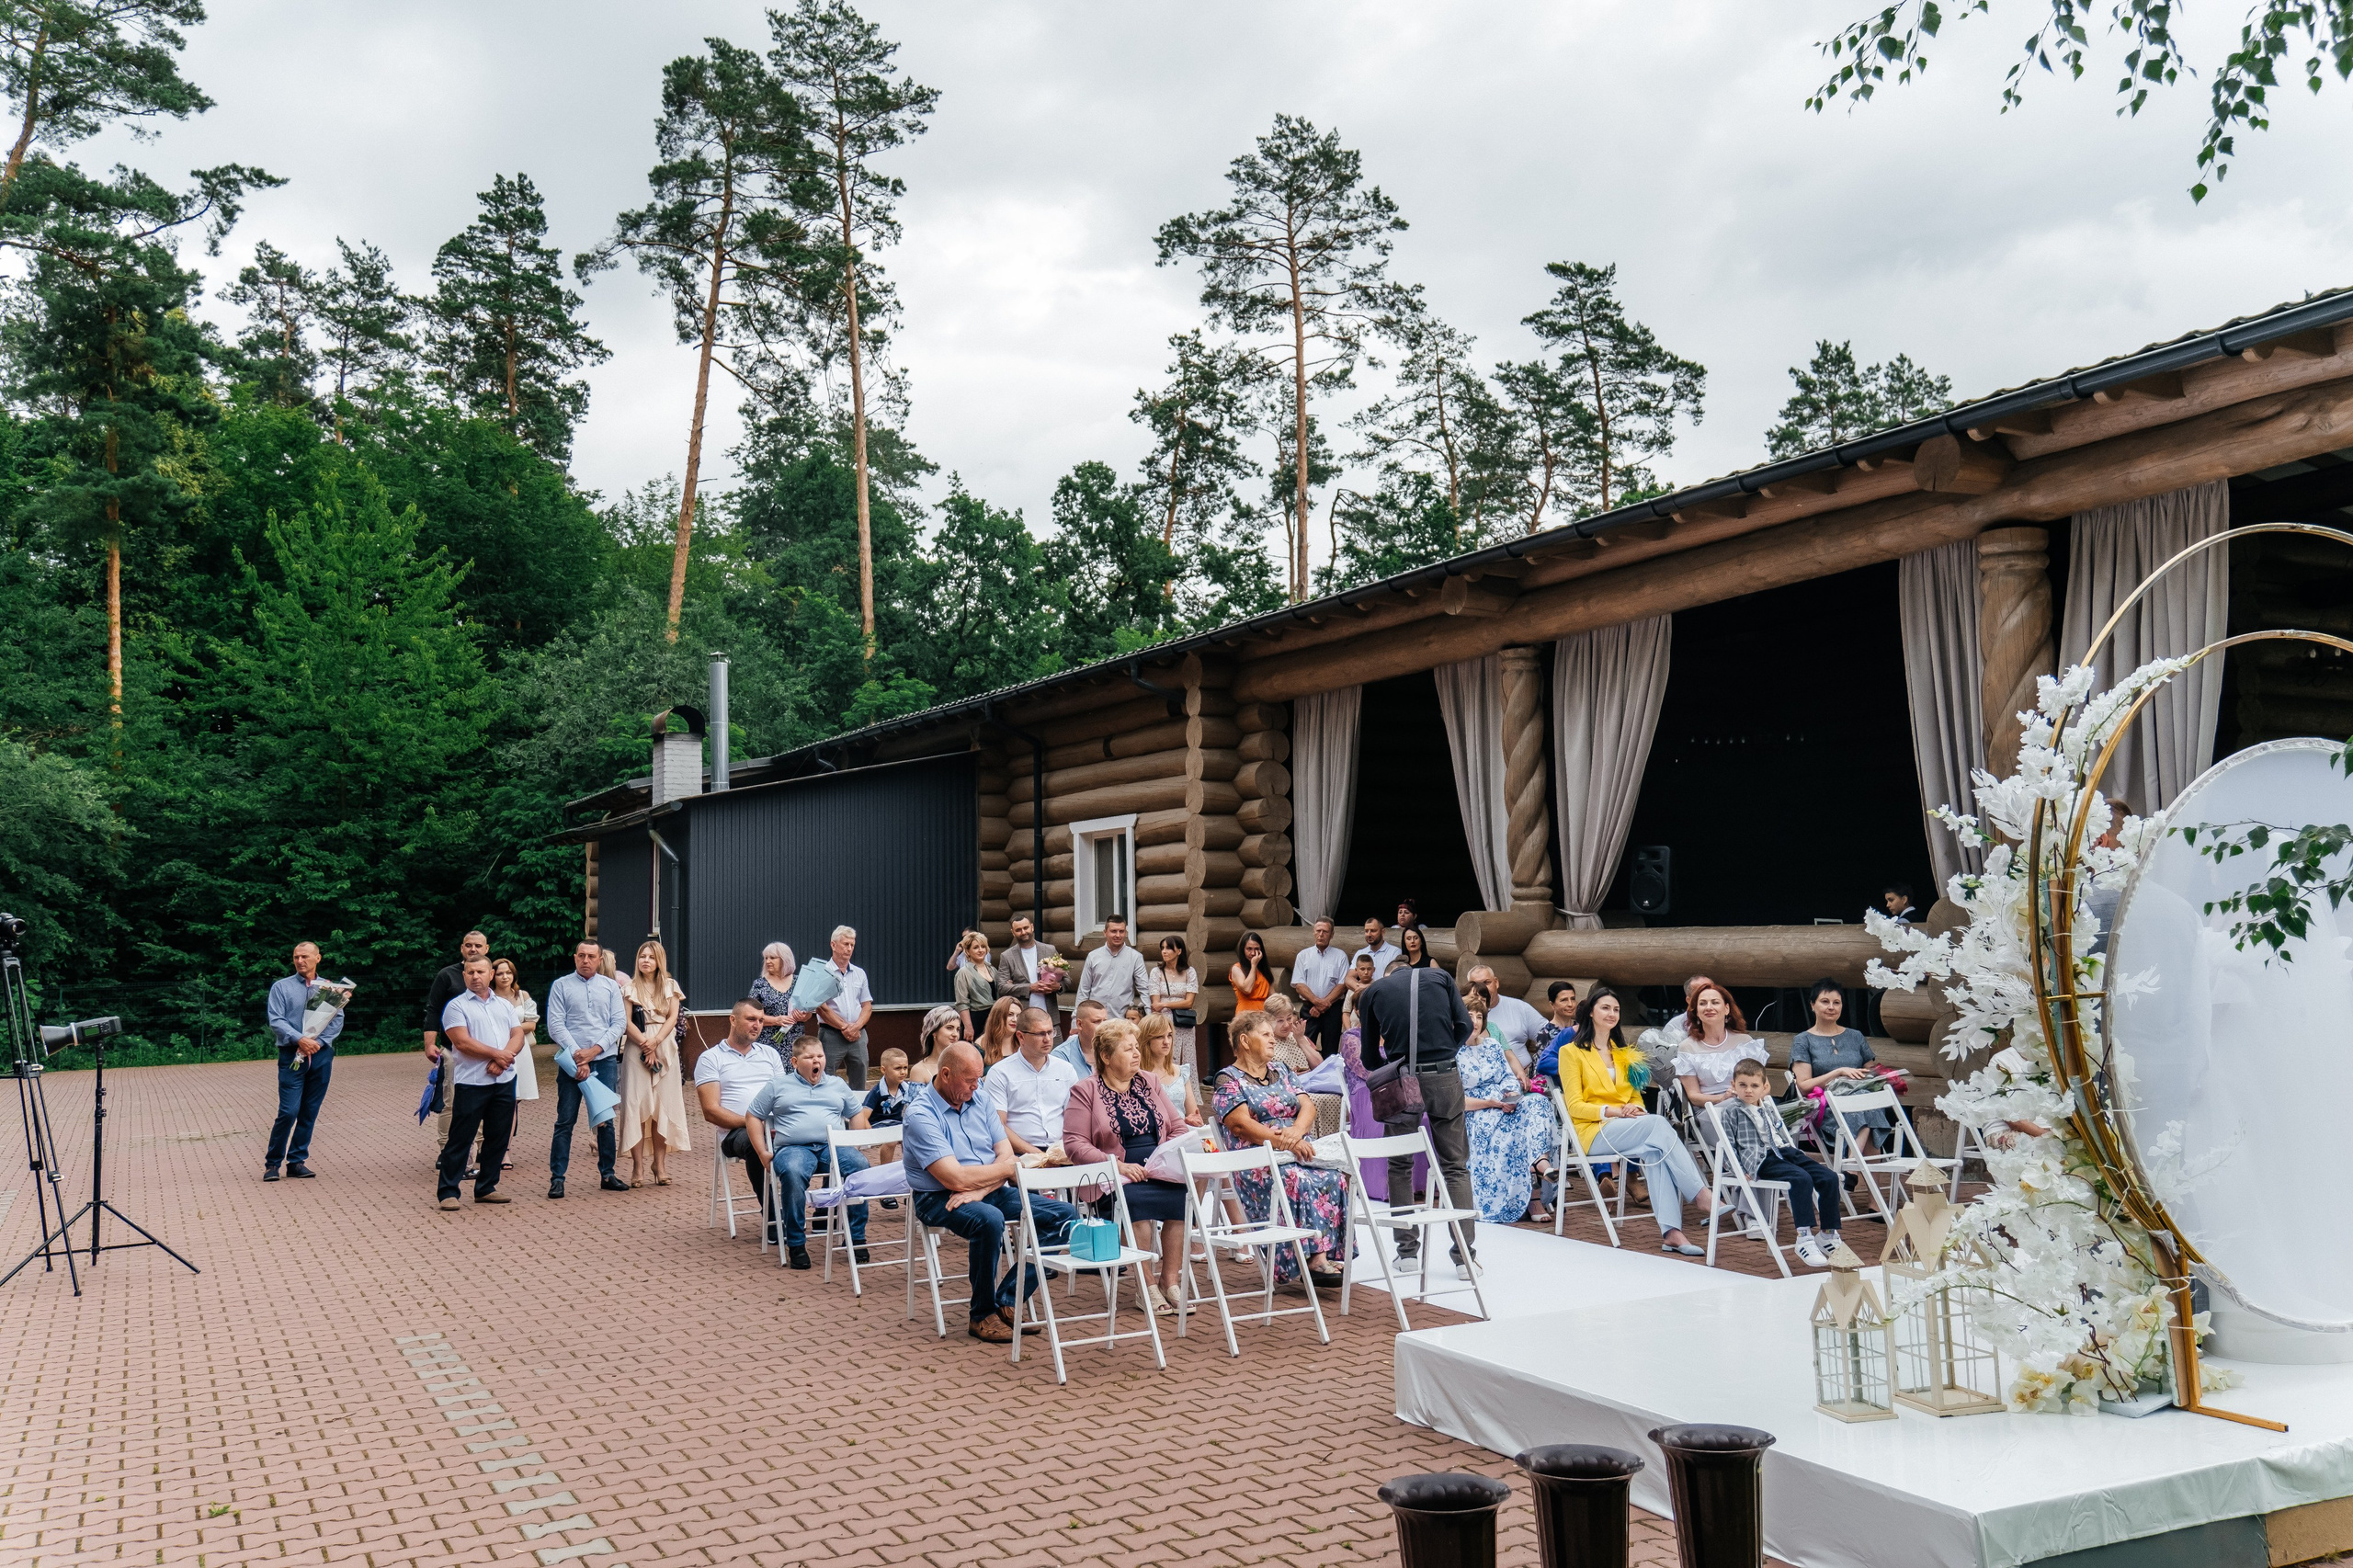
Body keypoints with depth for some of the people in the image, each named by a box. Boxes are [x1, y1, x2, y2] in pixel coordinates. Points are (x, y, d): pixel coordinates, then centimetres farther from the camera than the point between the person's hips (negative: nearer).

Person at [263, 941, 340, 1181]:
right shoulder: (281, 987, 5)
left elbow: (338, 1020, 3)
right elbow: (276, 1021, -5)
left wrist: (319, 1041, -12)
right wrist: (299, 1039, -18)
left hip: (321, 1055, 3)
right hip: (292, 1056, -3)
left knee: (310, 1113, 5)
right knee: (289, 1111, -10)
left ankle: (297, 1162, 14)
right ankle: (272, 1163, 3)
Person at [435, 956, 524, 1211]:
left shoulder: (504, 1006, 16)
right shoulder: (456, 1006, 0)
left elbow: (518, 1036, 6)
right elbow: (462, 1042, -11)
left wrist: (502, 1060, -12)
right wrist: (496, 1053, -10)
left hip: (504, 1081, 5)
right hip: (471, 1082, -5)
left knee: (498, 1138, 9)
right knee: (460, 1139, -2)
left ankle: (486, 1188, 19)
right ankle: (448, 1192, 3)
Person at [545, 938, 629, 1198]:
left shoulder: (611, 986, 10)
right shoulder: (561, 986, 4)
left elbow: (620, 1023, 4)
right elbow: (555, 1025, -3)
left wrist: (594, 1050, -8)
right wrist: (577, 1056, -12)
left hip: (605, 1060, 2)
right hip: (572, 1060, -2)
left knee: (606, 1119, 6)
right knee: (566, 1121, -3)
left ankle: (607, 1174, 15)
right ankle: (557, 1178, 1)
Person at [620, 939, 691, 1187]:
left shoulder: (670, 986, 12)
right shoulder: (630, 987, 8)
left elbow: (673, 1018, 3)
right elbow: (627, 1022, -1)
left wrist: (656, 1041, -13)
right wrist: (645, 1044, -14)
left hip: (665, 1049, 1)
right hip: (636, 1049, -1)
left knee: (663, 1106, -1)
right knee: (637, 1105, -6)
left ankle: (660, 1164, 1)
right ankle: (638, 1166, -6)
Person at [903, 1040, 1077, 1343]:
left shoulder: (980, 1100, 8)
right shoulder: (921, 1114, -15)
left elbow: (1006, 1154, 2)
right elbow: (956, 1179, -23)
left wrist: (979, 1189, -18)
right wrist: (1010, 1167, -10)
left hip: (990, 1191, 7)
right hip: (939, 1199, -7)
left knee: (1065, 1215, -8)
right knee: (989, 1219, -39)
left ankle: (1007, 1301, -9)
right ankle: (983, 1316, -18)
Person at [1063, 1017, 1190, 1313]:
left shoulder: (1149, 1082, 18)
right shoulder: (1084, 1091, 2)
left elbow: (1178, 1127, 18)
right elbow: (1074, 1144, -7)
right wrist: (1118, 1165, -17)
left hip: (1160, 1172, 4)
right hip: (1112, 1178, -4)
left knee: (1183, 1194, -28)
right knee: (1136, 1199, -36)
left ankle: (1169, 1281, -16)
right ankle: (1146, 1287, -22)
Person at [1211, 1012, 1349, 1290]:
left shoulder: (1280, 1070, 23)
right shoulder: (1229, 1079, 4)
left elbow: (1307, 1105, 11)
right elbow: (1241, 1124, -10)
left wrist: (1297, 1131, -12)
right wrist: (1283, 1142, -22)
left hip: (1300, 1150, 5)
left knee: (1333, 1178, -26)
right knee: (1299, 1181, -36)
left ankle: (1329, 1255, -30)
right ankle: (1315, 1258, -37)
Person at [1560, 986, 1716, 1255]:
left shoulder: (1624, 1052, 25)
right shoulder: (1571, 1052, 4)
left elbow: (1636, 1098, 20)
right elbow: (1574, 1106, -5)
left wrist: (1635, 1109, -5)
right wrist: (1614, 1111, -19)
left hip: (1626, 1127, 5)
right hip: (1593, 1132, -5)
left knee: (1657, 1150, -31)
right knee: (1659, 1124, -30)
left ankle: (1670, 1231, -40)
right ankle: (1702, 1195, -33)